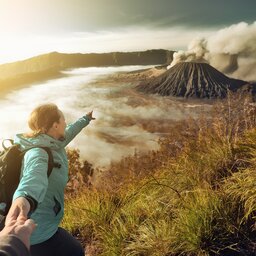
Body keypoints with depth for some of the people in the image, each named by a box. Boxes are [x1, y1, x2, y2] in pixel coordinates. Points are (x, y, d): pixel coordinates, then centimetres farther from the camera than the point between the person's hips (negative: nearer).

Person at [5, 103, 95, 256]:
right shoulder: (38, 153, -29)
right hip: (38, 231, -10)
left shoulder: (50, 144, 0)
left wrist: (86, 119, 37)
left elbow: (69, 132, 21)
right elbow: (35, 174, -53)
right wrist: (25, 198, -74)